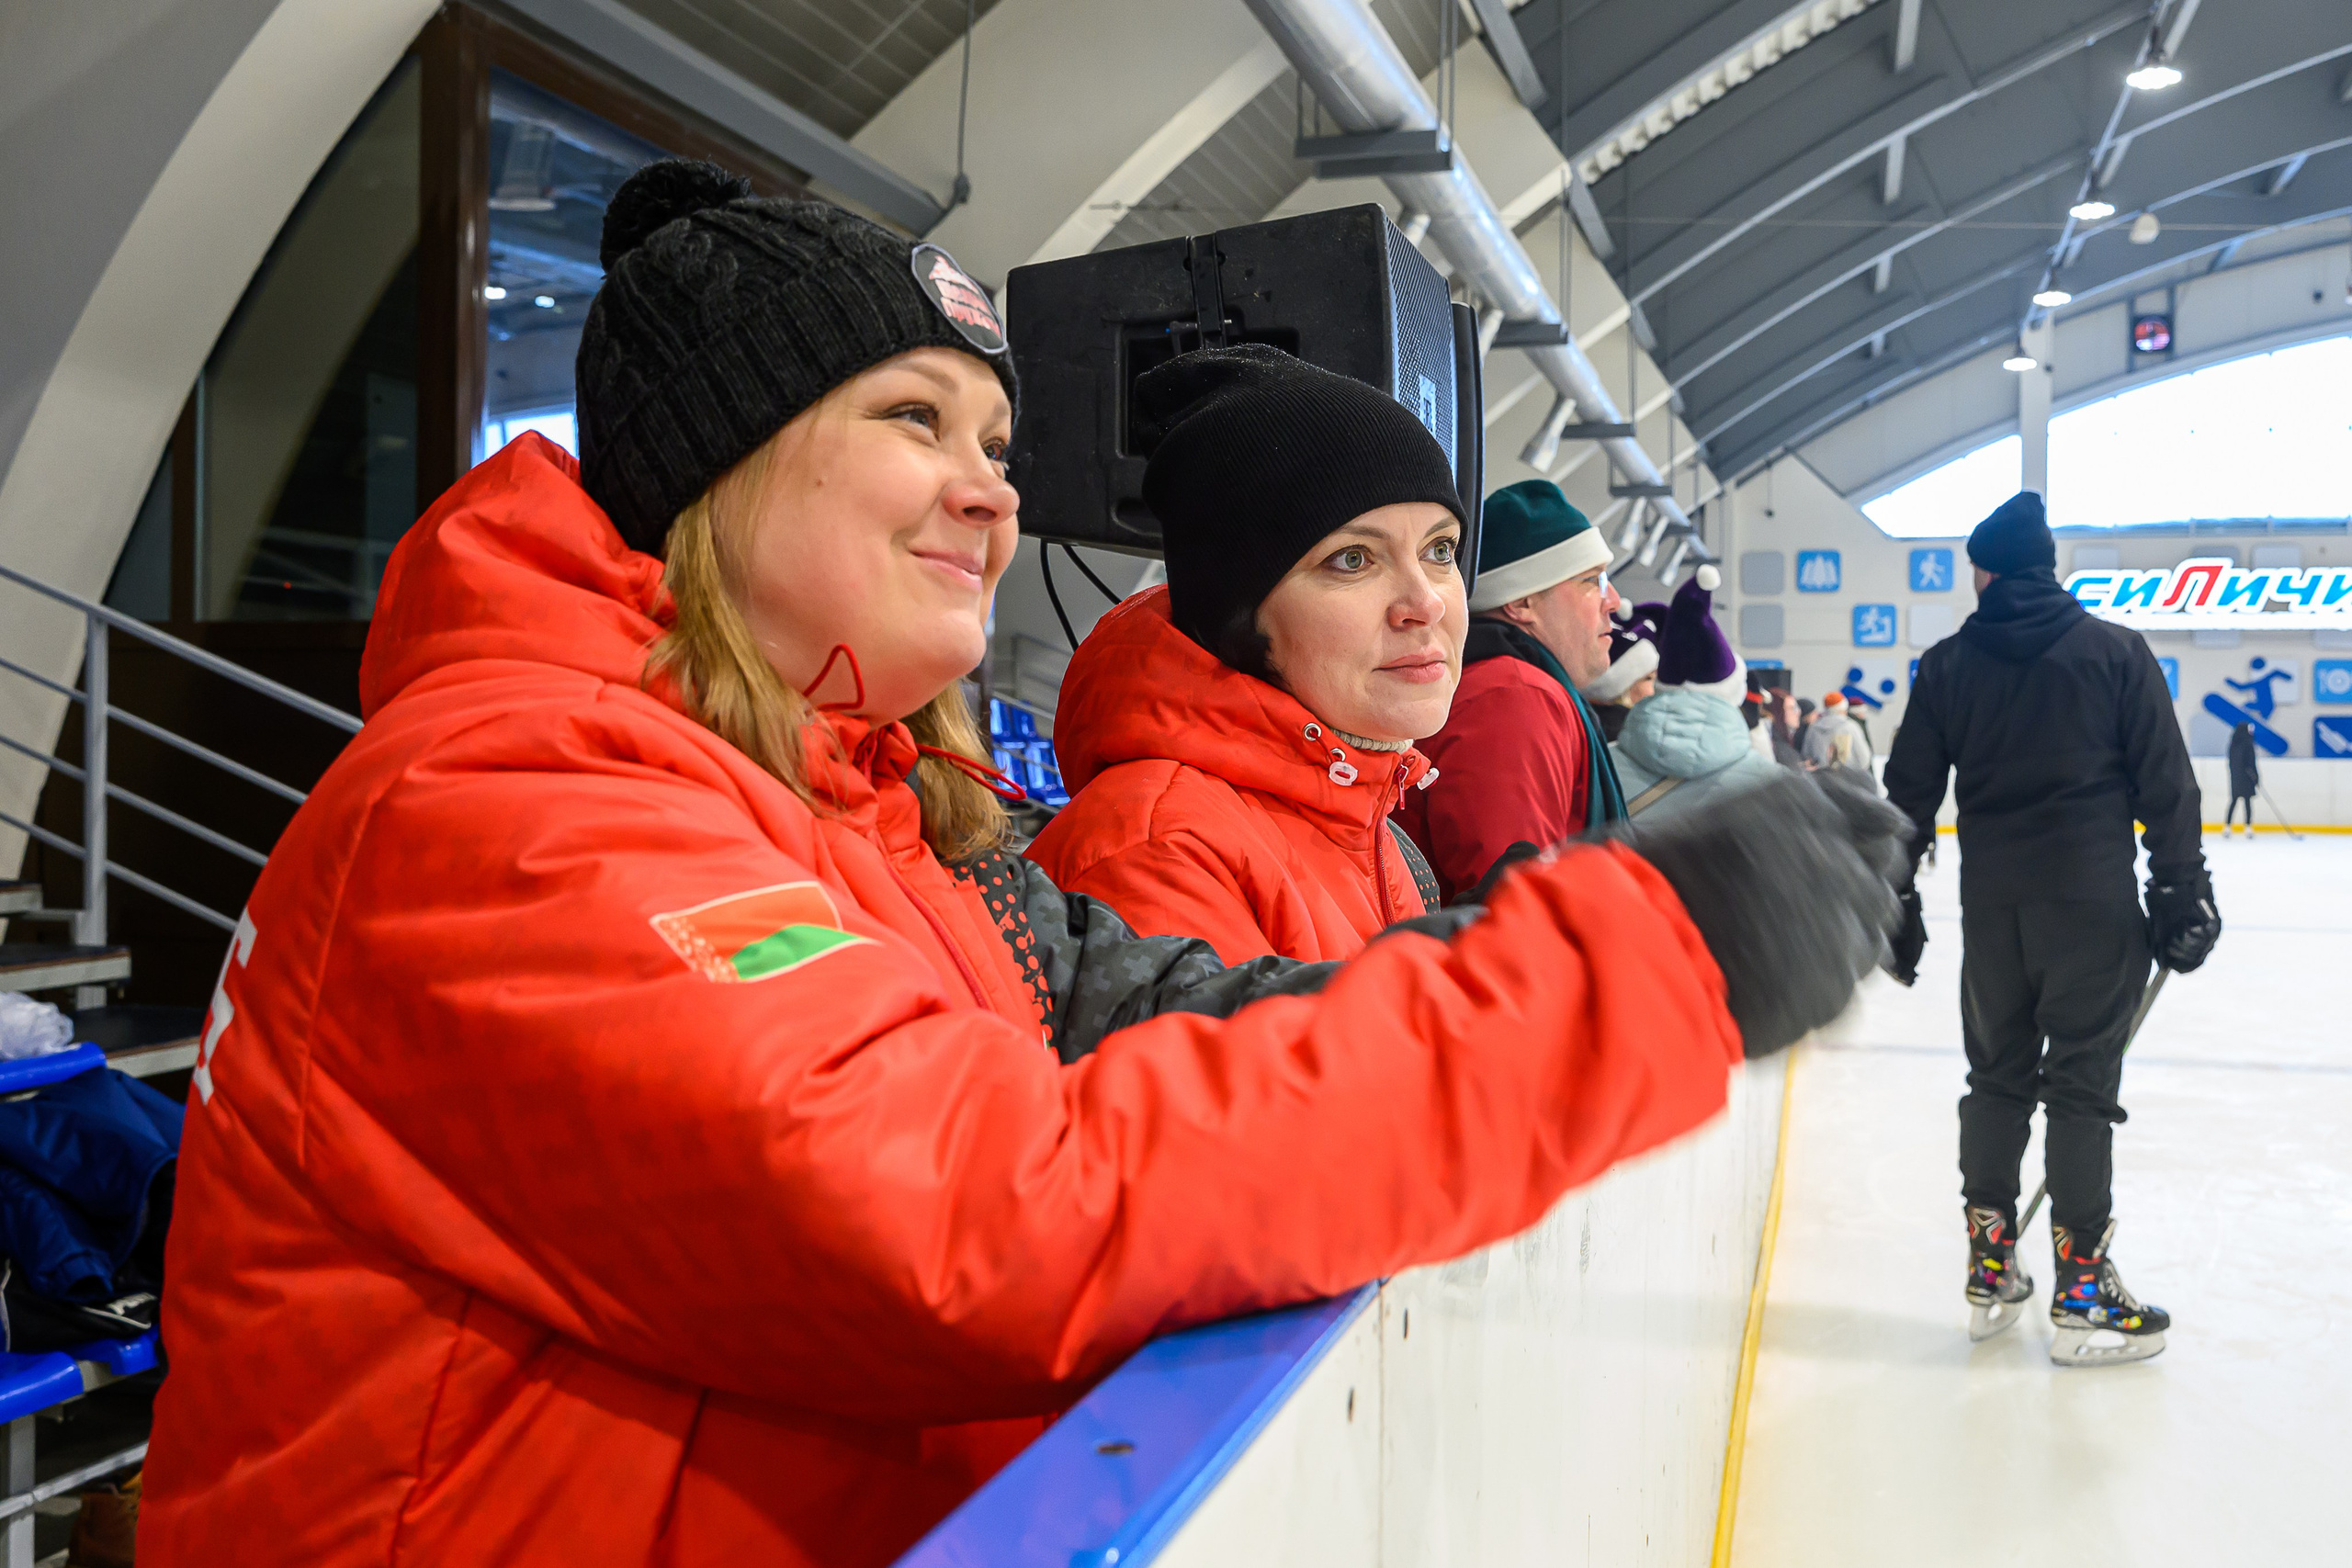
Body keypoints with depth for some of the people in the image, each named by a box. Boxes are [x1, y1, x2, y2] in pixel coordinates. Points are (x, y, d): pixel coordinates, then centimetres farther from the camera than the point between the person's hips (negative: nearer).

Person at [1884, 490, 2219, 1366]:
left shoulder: (1947, 667, 4)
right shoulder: (2115, 651, -1)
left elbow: (1909, 797, 5)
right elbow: (2166, 784, -3)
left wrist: (1897, 905, 12)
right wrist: (2181, 893, 3)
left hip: (1992, 901, 2)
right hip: (2093, 899, -2)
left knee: (1997, 1075, 13)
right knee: (2081, 1084, 1)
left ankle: (1990, 1271, 19)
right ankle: (2082, 1295, 6)